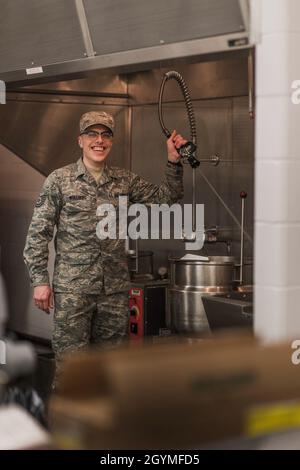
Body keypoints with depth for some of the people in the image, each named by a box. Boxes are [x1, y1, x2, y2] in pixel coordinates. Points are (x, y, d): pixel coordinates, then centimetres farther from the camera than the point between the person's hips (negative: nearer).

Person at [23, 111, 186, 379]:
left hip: (116, 288, 4)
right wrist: (40, 280, -6)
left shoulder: (125, 181, 9)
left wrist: (173, 160, -4)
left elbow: (167, 196, 10)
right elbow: (38, 233, -1)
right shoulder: (60, 180, -1)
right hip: (72, 289, -4)